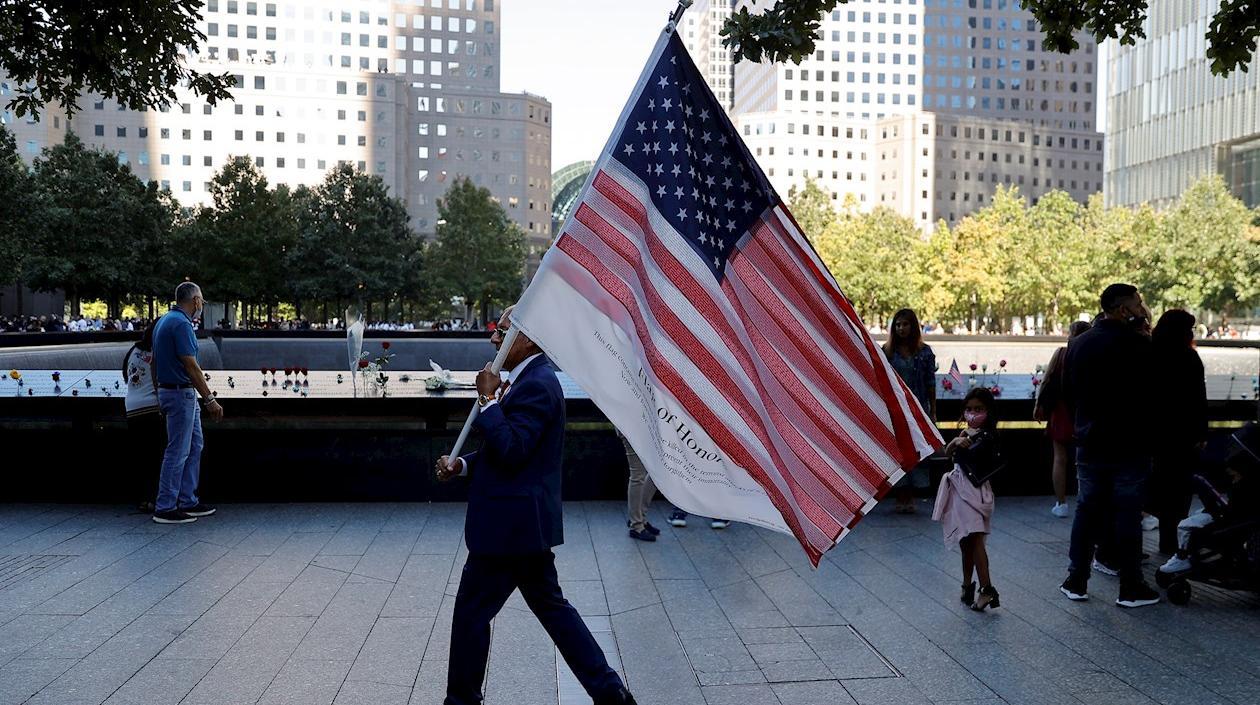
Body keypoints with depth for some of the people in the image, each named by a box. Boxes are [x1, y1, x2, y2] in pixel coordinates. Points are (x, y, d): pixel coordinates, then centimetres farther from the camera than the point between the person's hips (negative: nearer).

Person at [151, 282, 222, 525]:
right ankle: (165, 508, 2)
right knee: (178, 451, -4)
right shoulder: (182, 324, -18)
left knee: (195, 445, 15)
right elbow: (191, 366, -21)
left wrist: (160, 393, 25)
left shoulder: (164, 321, 13)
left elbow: (155, 359, 19)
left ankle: (187, 502, 19)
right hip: (181, 393, -10)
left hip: (168, 389, 10)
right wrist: (210, 399, -19)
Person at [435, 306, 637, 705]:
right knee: (550, 605, 16)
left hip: (511, 523, -11)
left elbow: (511, 450, -26)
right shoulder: (532, 378, 13)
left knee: (472, 610, 4)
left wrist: (488, 398, -19)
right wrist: (463, 464, 8)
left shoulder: (536, 384, -19)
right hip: (525, 521, 11)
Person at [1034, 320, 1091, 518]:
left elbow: (1048, 380, -8)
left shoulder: (1062, 353, -11)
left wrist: (1040, 405, 3)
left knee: (1060, 458, 7)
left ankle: (1061, 503, 10)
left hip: (1062, 411, -2)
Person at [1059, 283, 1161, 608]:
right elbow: (1152, 392, -12)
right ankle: (1131, 587, 12)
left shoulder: (1077, 344, 4)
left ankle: (1076, 581, 17)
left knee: (1086, 510, 12)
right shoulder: (1137, 344, -15)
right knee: (1127, 514, 3)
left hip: (1089, 444, 5)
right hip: (1130, 446, -5)